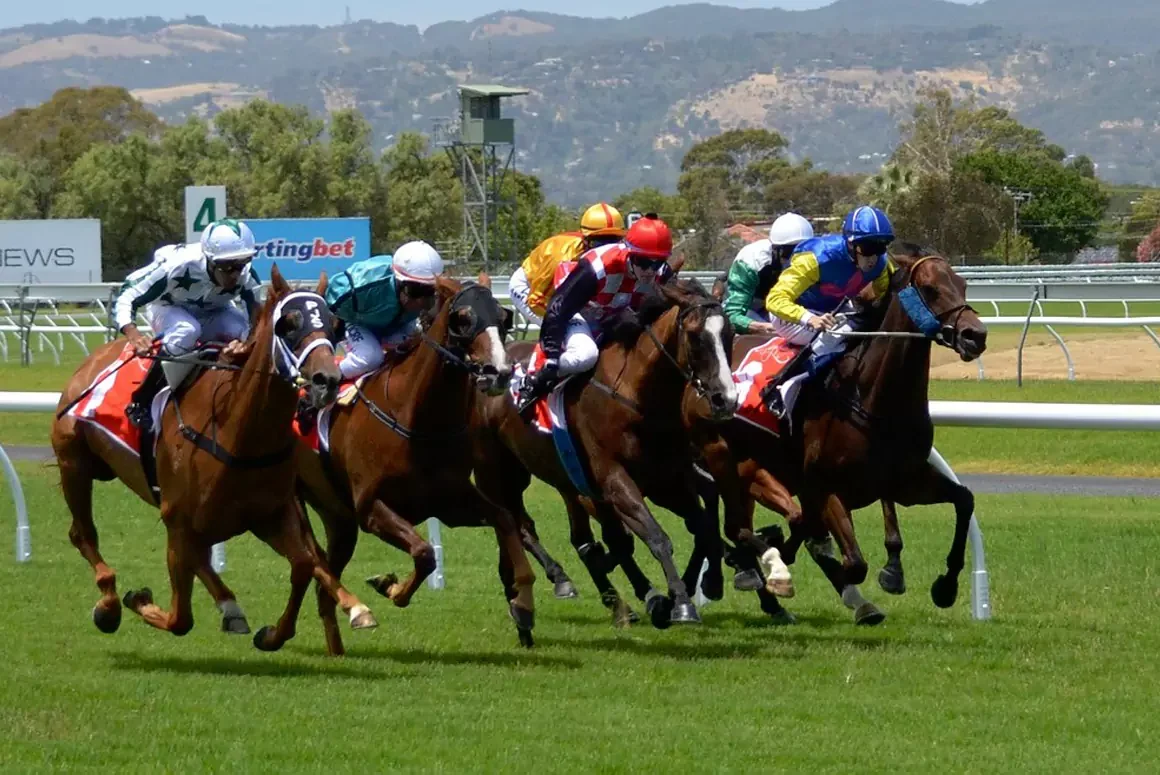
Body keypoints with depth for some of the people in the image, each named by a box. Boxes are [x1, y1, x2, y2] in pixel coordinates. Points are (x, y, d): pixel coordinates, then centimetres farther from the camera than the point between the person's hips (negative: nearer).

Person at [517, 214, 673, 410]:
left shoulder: (660, 274, -19)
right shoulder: (599, 267, -37)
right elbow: (559, 308, -34)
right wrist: (552, 359, -34)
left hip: (613, 319, 7)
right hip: (579, 315, -7)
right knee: (586, 354, -35)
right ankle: (535, 382, -15)